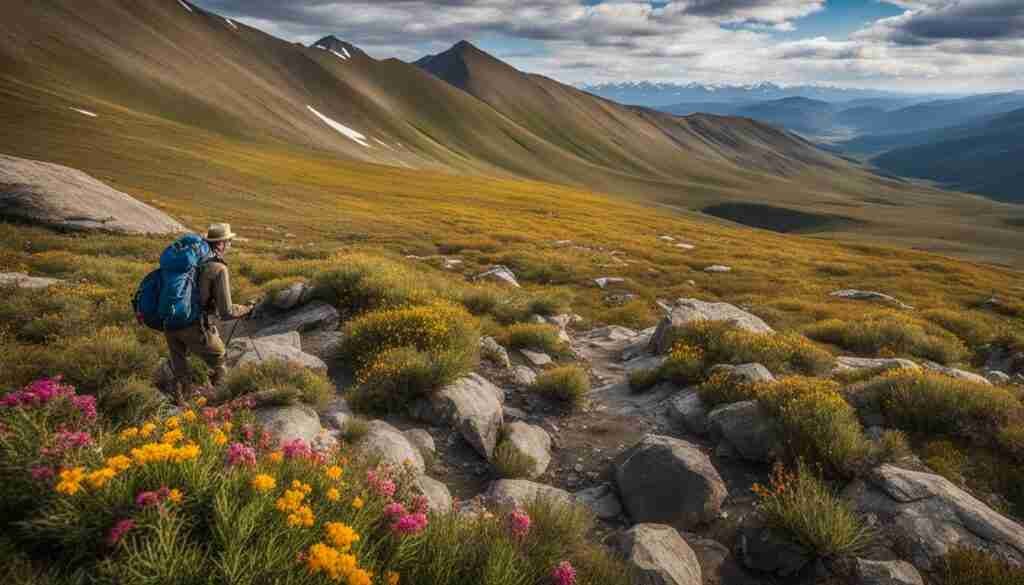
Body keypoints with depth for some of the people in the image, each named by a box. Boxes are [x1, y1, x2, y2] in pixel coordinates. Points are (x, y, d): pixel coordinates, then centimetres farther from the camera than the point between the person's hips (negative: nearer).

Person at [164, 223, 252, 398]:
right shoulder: (219, 269, -14)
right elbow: (226, 312, -15)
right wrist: (246, 310, 2)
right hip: (196, 328, -7)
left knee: (180, 374, 23)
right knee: (219, 369, 15)